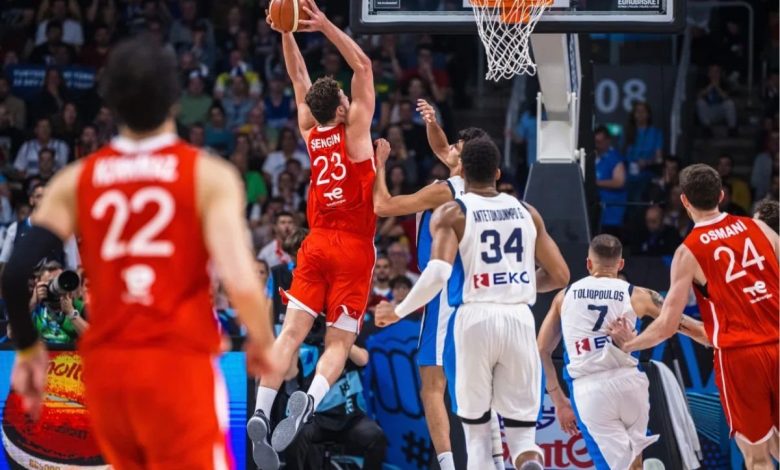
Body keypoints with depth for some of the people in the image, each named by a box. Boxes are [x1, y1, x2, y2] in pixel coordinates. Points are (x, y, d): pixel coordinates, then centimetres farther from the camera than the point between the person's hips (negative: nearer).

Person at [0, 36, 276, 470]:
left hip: (105, 368, 5)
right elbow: (242, 284, -15)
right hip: (178, 365, -4)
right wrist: (262, 344, 4)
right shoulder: (209, 176, -4)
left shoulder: (75, 181, 6)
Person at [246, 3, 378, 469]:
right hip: (354, 250, -4)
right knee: (339, 342, -6)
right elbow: (364, 66, -4)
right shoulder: (354, 130, -6)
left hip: (316, 245, 4)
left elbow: (299, 77, 18)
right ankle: (310, 400, -34)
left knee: (292, 331, -6)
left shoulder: (310, 133, 6)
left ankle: (261, 412, -23)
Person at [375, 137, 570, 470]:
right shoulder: (527, 212, 13)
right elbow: (559, 276, 14)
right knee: (521, 429, 4)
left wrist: (399, 312, -2)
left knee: (476, 431, 11)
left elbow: (438, 272, -15)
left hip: (474, 318, -2)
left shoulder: (451, 214, 1)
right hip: (519, 318, 2)